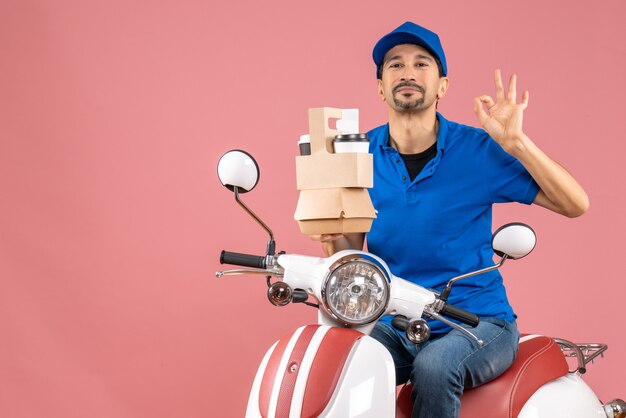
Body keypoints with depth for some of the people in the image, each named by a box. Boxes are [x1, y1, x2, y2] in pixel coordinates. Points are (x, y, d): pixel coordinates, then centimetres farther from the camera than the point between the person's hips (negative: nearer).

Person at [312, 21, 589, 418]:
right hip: (393, 323, 2)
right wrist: (333, 237, -17)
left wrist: (515, 142, -20)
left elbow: (575, 204, -8)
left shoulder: (478, 149, -5)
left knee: (435, 367, -34)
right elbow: (352, 255, 7)